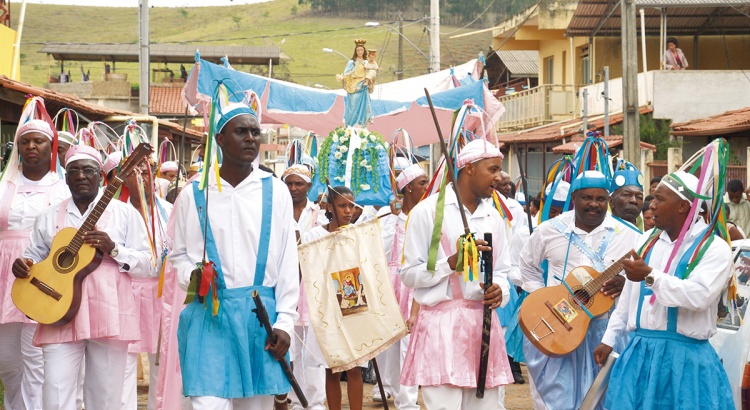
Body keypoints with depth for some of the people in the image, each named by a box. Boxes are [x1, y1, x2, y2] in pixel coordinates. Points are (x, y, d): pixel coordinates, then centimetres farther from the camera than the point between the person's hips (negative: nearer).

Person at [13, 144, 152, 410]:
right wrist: (22, 265, -5)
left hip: (109, 315, -1)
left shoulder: (124, 213, 6)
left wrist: (113, 248, -13)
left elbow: (146, 265, 3)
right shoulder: (49, 217, 13)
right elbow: (34, 257, 18)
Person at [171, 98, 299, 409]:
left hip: (262, 315, 1)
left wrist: (284, 322, -2)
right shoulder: (193, 194, 4)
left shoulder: (275, 191, 5)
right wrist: (192, 276, -11)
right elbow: (177, 254, 12)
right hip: (210, 315, -1)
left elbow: (287, 261, 4)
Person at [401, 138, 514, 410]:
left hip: (484, 324, 6)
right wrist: (453, 261, -16)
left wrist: (499, 290, -4)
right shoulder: (428, 211, -2)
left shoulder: (494, 217, 15)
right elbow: (409, 275, -3)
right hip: (443, 325, -6)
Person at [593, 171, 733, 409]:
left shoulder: (714, 248, -8)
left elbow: (700, 296, -24)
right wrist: (609, 339, 15)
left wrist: (651, 276, -25)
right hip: (640, 352, 6)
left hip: (685, 356, -5)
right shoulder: (646, 241, 11)